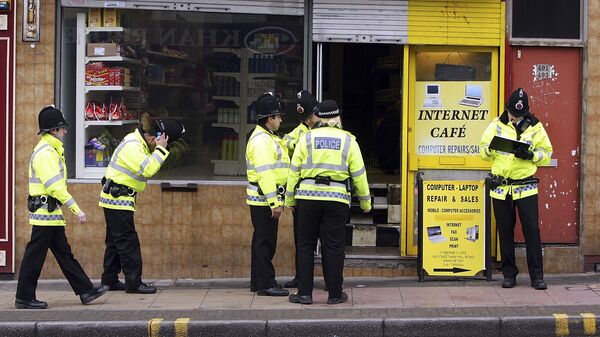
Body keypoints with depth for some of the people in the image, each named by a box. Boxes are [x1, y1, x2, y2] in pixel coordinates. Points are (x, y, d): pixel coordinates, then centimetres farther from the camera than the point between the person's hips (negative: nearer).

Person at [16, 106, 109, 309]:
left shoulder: (50, 150, 16)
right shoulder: (46, 153, -17)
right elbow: (55, 186, -23)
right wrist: (76, 209, -22)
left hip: (51, 212, 11)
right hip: (45, 211, -11)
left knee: (64, 253, 11)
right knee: (35, 254, -3)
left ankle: (85, 290, 15)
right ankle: (24, 298, 6)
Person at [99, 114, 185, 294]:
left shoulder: (139, 142, 10)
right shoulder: (132, 146, -21)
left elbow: (148, 166, 10)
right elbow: (148, 169, -30)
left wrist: (160, 149, -3)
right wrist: (161, 149, -23)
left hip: (117, 199, 10)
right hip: (118, 199, -10)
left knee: (115, 241, 14)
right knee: (128, 242, -7)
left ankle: (109, 280, 21)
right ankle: (134, 282, -3)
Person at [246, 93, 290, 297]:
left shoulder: (268, 138, 17)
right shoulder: (261, 140, -18)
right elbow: (265, 174, -24)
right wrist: (275, 203, -26)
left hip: (265, 201, 11)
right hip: (264, 200, -11)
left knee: (262, 241, 14)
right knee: (265, 242, -6)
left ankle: (258, 283, 21)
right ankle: (265, 284, -2)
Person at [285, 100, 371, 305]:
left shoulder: (306, 138, 3)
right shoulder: (348, 141, 4)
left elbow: (294, 171, 3)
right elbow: (358, 174, 5)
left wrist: (289, 199, 11)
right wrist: (365, 201, 15)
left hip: (308, 197, 0)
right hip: (337, 199, 0)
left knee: (306, 245, 8)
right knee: (333, 247, 6)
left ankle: (304, 293, 8)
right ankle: (335, 294, 12)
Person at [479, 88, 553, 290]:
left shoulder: (535, 127, 3)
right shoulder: (496, 125, 5)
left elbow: (547, 154, 5)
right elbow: (483, 151, 9)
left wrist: (531, 155, -15)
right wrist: (490, 149, -14)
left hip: (526, 187, -1)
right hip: (500, 188, 2)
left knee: (532, 230, -3)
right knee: (505, 231, 7)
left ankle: (537, 275, 5)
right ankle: (509, 274, 17)